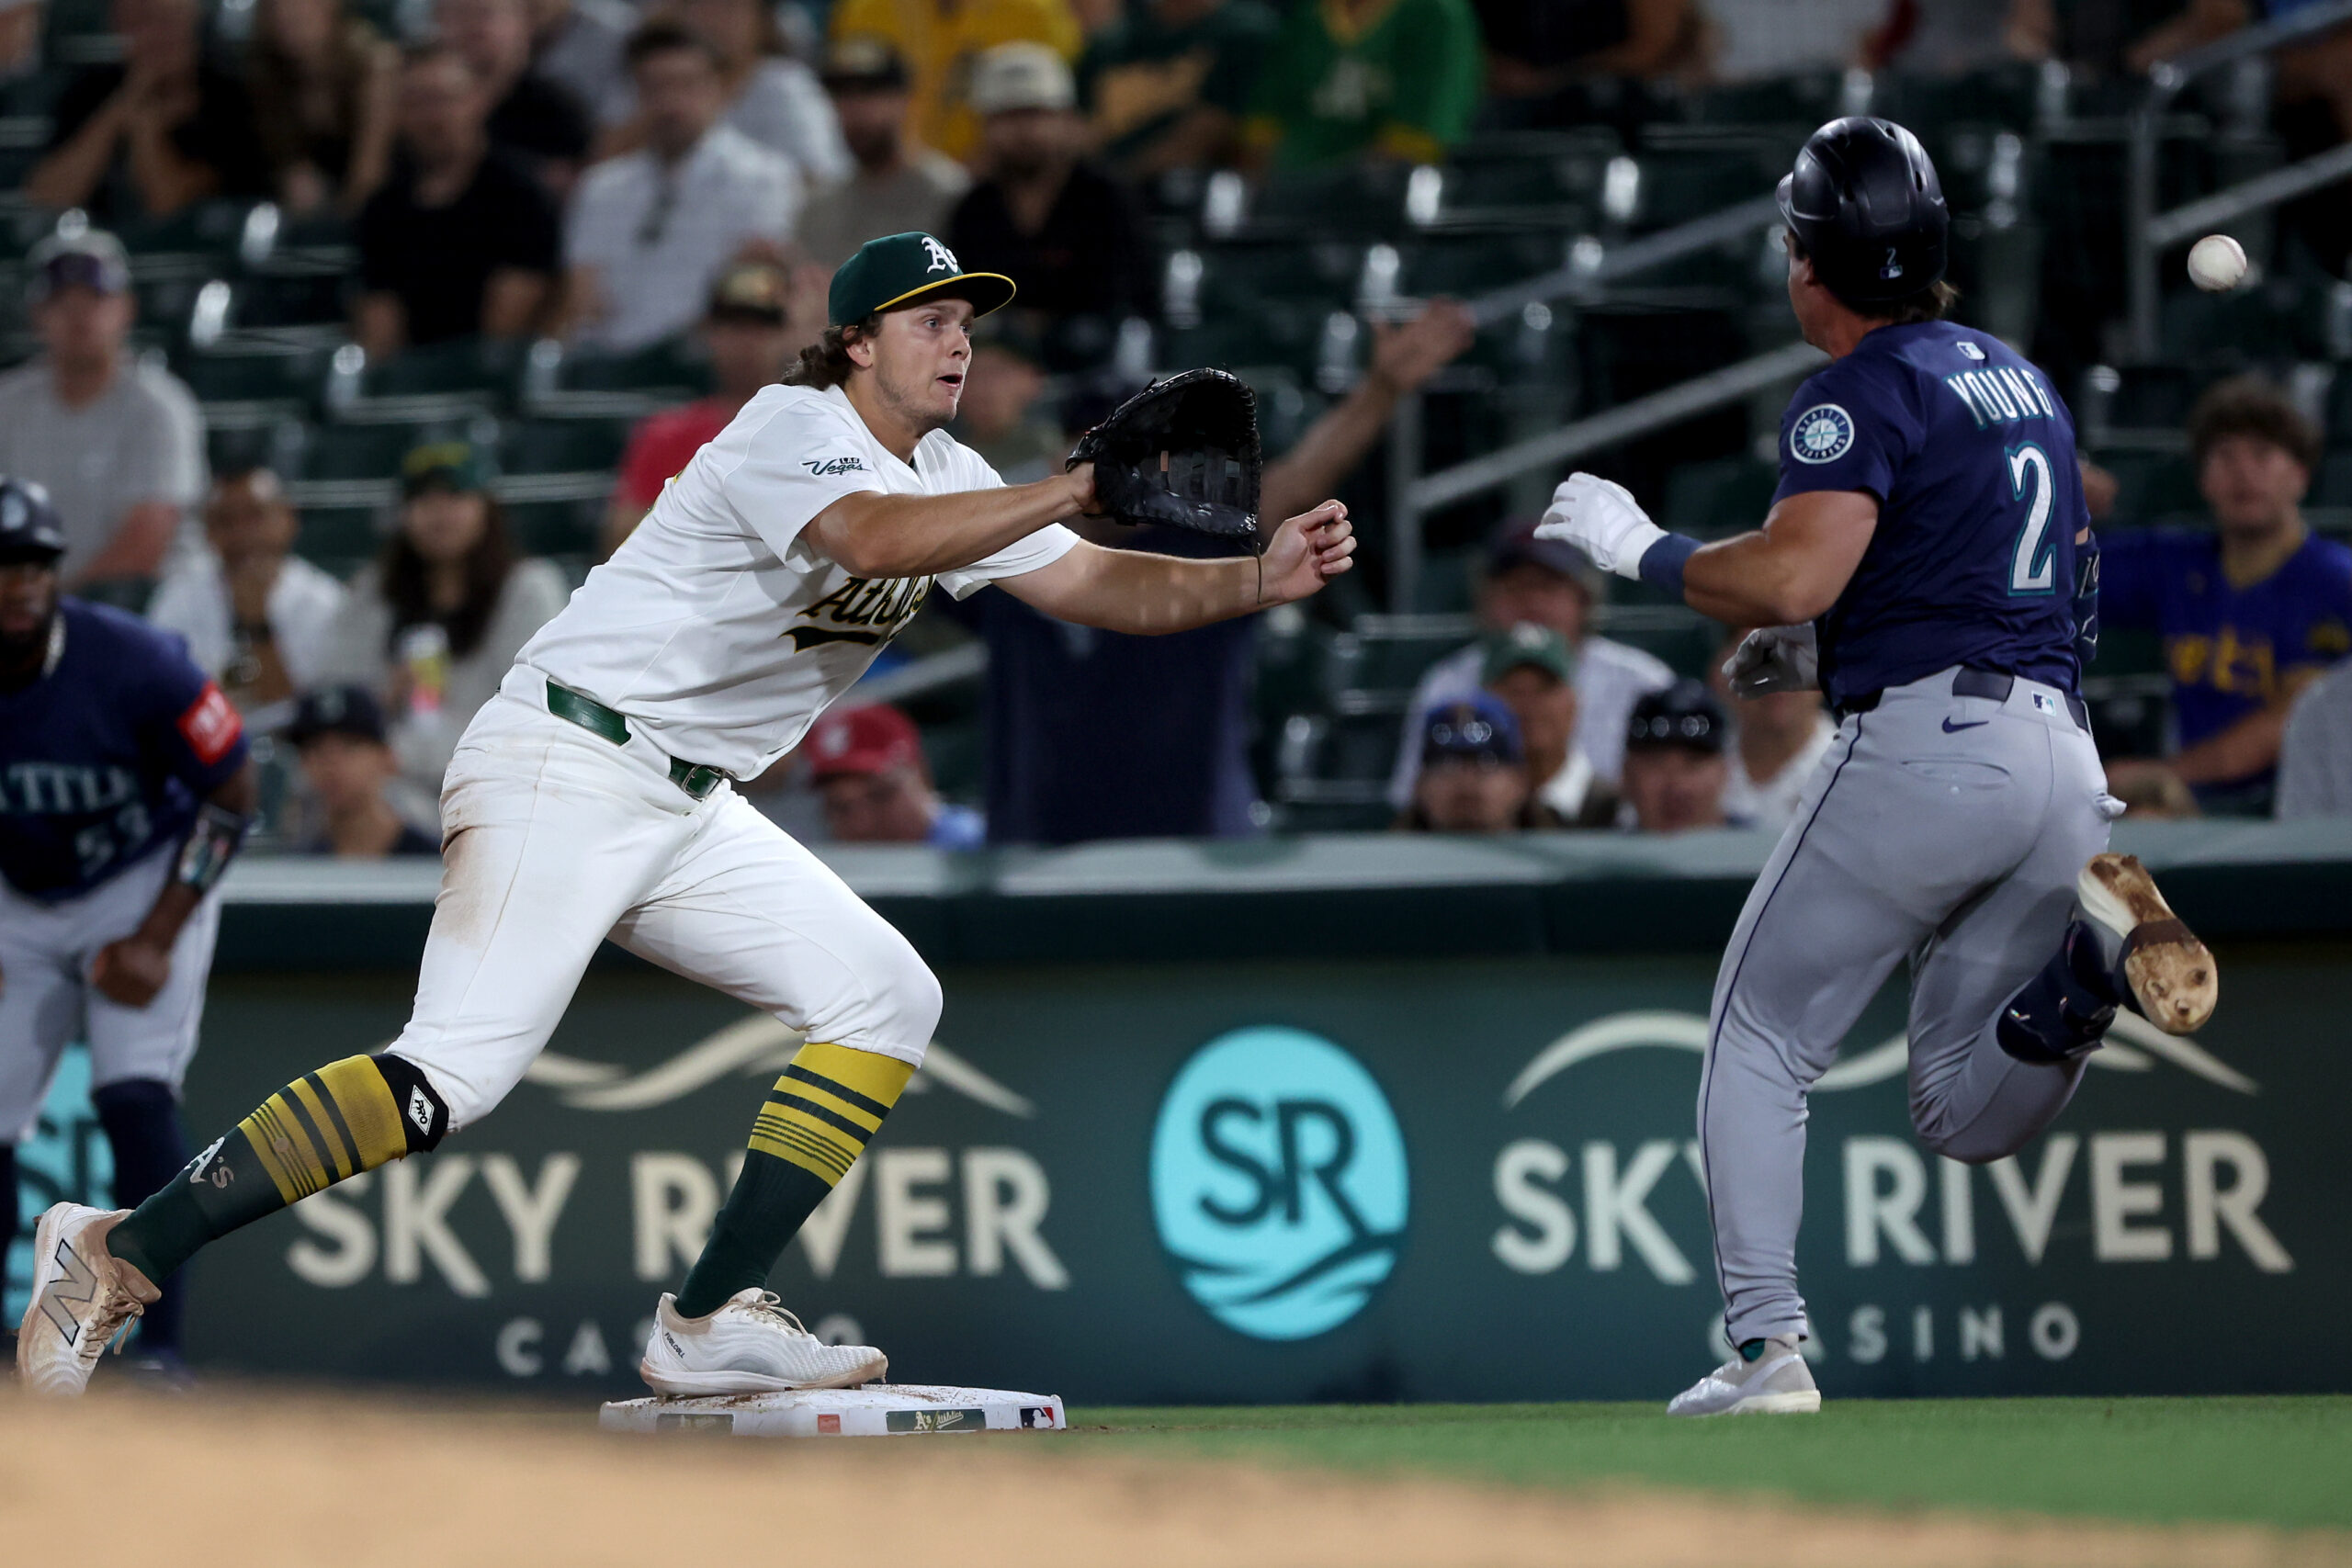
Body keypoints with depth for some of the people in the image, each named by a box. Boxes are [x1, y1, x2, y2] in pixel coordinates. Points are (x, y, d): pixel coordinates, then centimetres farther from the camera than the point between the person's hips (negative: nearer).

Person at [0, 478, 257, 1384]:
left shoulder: (133, 663, -25)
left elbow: (232, 793, -13)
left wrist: (158, 940, -17)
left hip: (147, 889, -4)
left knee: (135, 1096, -22)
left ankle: (161, 1349, -23)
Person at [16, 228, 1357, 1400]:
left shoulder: (945, 477, 13)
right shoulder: (794, 432, -13)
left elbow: (1100, 587, 10)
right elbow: (871, 540, -34)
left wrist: (1258, 580, -6)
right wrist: (1079, 492, -38)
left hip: (692, 816, 10)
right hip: (566, 768, -10)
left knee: (888, 999, -1)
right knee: (460, 1071, -23)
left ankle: (713, 1322, -3)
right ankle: (121, 1256, -21)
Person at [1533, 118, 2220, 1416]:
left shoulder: (1863, 393, -7)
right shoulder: (2024, 382, 21)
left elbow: (1793, 575, -21)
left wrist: (1639, 548, -5)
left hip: (1921, 745, -7)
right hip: (2062, 755, 7)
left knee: (1757, 1040, 6)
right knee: (1965, 1114, 12)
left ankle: (1766, 1345, -6)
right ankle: (2087, 948, -16)